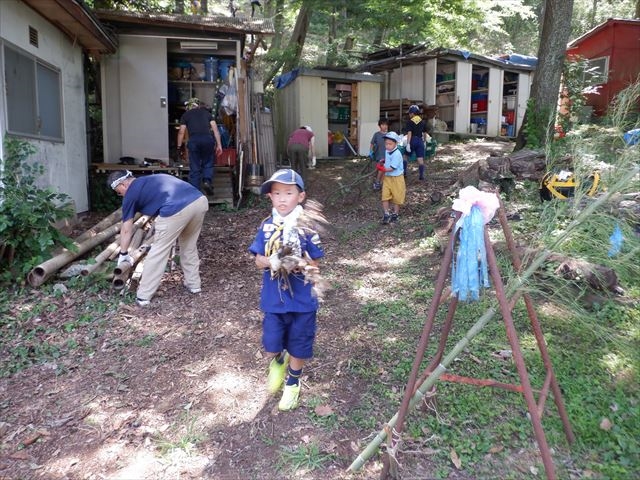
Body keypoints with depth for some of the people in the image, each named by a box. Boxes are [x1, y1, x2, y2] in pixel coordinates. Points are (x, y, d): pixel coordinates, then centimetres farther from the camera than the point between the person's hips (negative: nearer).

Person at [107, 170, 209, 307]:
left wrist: (123, 254, 36)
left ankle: (143, 296, 18)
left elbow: (126, 229, 23)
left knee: (158, 252, 9)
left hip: (177, 209, -7)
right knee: (189, 245, 27)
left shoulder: (130, 193, 17)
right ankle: (194, 284, 38)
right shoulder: (151, 179, 35)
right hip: (200, 200, 7)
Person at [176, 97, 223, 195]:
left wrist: (179, 147, 20)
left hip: (194, 140, -1)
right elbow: (215, 129, 14)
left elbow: (181, 132, 13)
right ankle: (207, 181, -6)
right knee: (208, 163, 17)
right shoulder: (206, 112, 23)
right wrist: (219, 145, 12)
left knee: (194, 168, 6)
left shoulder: (186, 115, 19)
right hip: (207, 139, 1)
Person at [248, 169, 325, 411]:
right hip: (273, 298, 2)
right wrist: (271, 261, -23)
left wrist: (298, 259, -26)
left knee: (298, 346, 13)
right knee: (271, 345, 10)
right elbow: (258, 260, -1)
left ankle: (292, 382, 39)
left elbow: (315, 263, -7)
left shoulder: (307, 228, -11)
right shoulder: (266, 226, -3)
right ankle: (278, 362, 46)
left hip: (302, 299, -2)